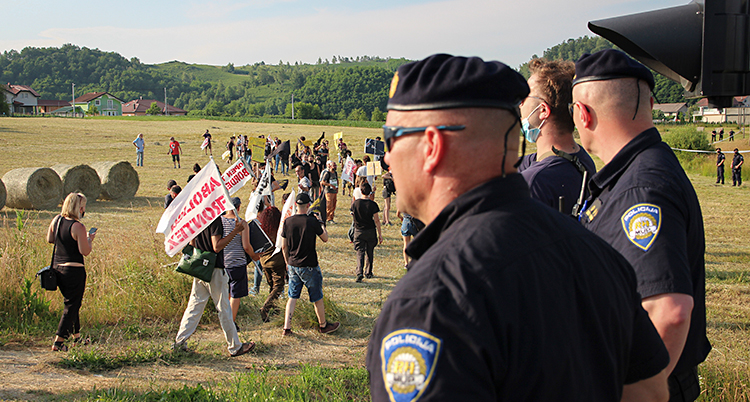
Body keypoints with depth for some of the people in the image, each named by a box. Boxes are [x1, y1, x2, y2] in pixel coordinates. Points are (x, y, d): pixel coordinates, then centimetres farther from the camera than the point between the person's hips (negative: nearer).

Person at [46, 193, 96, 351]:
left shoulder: (57, 220, 2)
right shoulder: (78, 227, -19)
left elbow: (50, 239, 16)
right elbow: (85, 252, -18)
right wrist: (89, 239, -1)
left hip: (57, 267, 8)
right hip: (74, 269, -8)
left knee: (71, 302, 21)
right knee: (72, 305, 2)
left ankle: (76, 336, 31)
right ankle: (58, 342, 0)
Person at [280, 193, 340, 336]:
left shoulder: (287, 221, -3)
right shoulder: (312, 221, -15)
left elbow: (284, 246, 4)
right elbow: (325, 238, -1)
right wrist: (321, 223, 14)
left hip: (293, 265, 4)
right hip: (309, 266, -4)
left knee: (292, 297, 13)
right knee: (317, 298, 12)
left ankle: (287, 328, 9)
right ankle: (323, 325, 27)